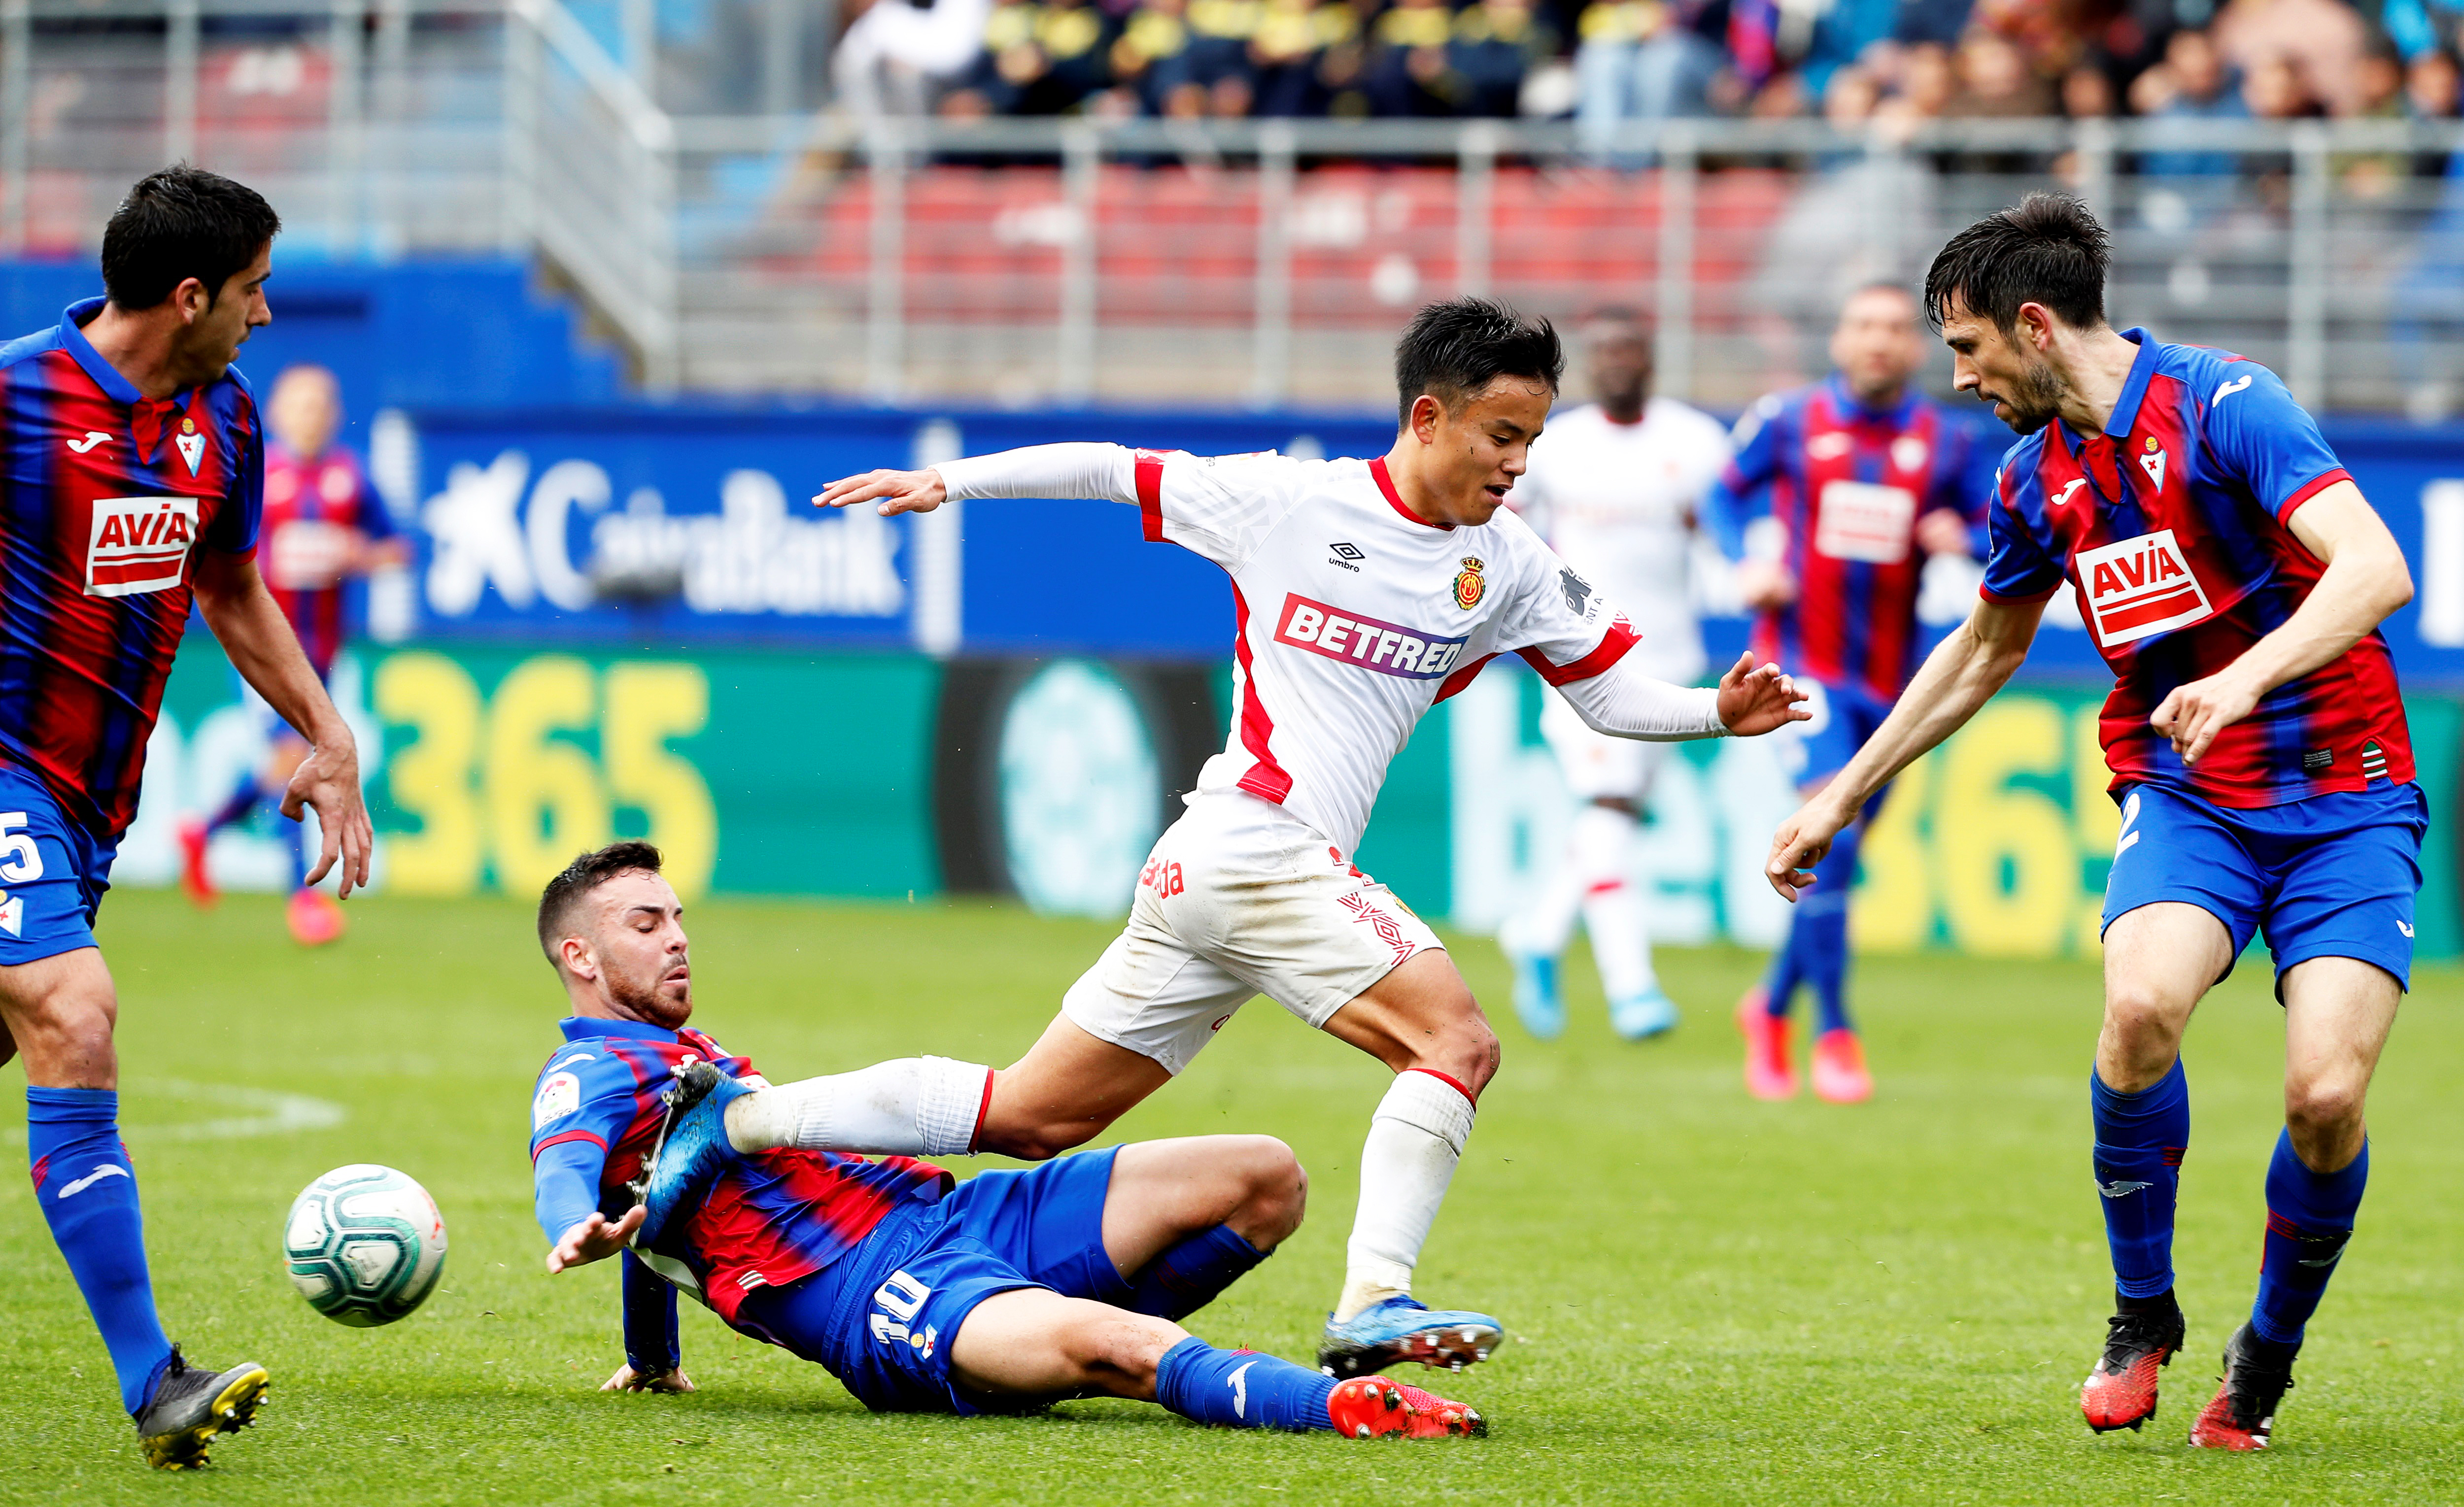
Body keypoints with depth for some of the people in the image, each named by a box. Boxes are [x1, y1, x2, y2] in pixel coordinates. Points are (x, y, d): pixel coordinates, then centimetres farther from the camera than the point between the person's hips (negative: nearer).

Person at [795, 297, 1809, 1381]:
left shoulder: (1509, 567, 12)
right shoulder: (1290, 501, -4)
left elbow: (1611, 695, 17)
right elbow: (1114, 472, 6)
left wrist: (1719, 713, -1)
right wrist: (948, 482, 4)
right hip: (1256, 841, -7)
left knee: (1031, 1121, 9)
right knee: (1457, 1043, -21)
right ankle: (1371, 1304, -28)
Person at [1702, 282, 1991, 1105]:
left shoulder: (1945, 442, 3)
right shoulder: (1788, 421, 0)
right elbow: (1725, 494, 13)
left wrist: (1964, 538, -16)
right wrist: (1749, 562, -4)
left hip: (1888, 679, 3)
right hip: (1802, 660, -3)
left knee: (1832, 860, 9)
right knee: (1831, 833, -19)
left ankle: (1772, 1006, 34)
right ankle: (1833, 1035, -11)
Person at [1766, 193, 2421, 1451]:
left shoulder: (2225, 405, -14)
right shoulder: (2038, 477, 7)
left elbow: (2374, 570, -26)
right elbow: (1987, 649, 25)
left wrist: (2247, 676, -41)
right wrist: (1844, 793, 27)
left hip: (2344, 799, -4)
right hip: (2182, 794, 4)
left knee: (2326, 1093, -20)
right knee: (2141, 1005, -27)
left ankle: (2268, 1357, 7)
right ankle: (2142, 1315, -6)